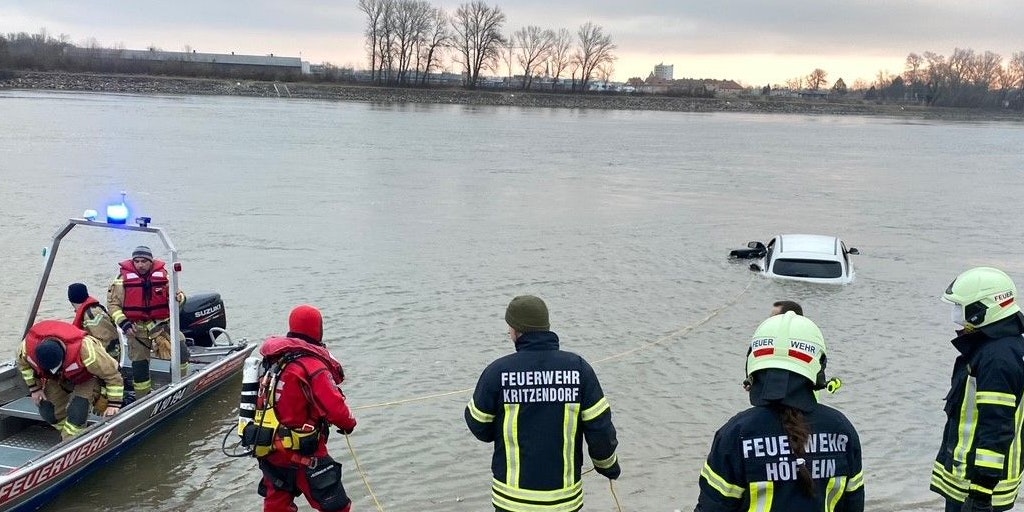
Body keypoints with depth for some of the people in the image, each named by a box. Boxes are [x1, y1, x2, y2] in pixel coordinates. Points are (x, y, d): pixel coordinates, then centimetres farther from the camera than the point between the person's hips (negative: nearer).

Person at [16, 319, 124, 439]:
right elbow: (23, 363, 0)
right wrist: (34, 388, -2)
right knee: (47, 411, 0)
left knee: (77, 412, -25)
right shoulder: (28, 345, -30)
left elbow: (112, 374, -31)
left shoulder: (85, 350, -45)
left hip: (86, 377, -5)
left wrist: (114, 404, -29)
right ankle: (69, 436, 24)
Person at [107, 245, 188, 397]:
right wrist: (123, 322, -17)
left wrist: (179, 296, -19)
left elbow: (173, 293, 6)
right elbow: (113, 303, -4)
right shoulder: (123, 278, -7)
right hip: (137, 329, -1)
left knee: (182, 352, -10)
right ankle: (142, 399, 20)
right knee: (139, 365, 3)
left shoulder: (163, 275, -2)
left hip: (162, 325, 2)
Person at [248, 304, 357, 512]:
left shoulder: (275, 359, 2)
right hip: (301, 453, -8)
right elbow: (334, 407, -23)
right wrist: (349, 422, -4)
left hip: (269, 448, 8)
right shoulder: (313, 365, -20)